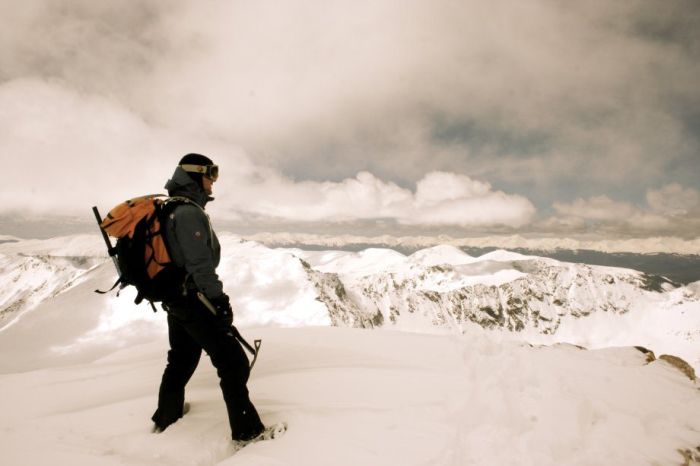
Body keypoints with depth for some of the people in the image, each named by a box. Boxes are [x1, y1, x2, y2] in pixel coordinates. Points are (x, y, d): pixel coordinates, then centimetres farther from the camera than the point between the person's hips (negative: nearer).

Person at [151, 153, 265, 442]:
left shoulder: (171, 209, 13)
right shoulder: (189, 212, -18)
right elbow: (200, 263, -23)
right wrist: (219, 300, -19)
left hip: (174, 299, 10)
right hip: (194, 300, -10)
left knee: (181, 359, 24)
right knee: (233, 362, -4)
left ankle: (165, 418, 40)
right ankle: (246, 430, 3)